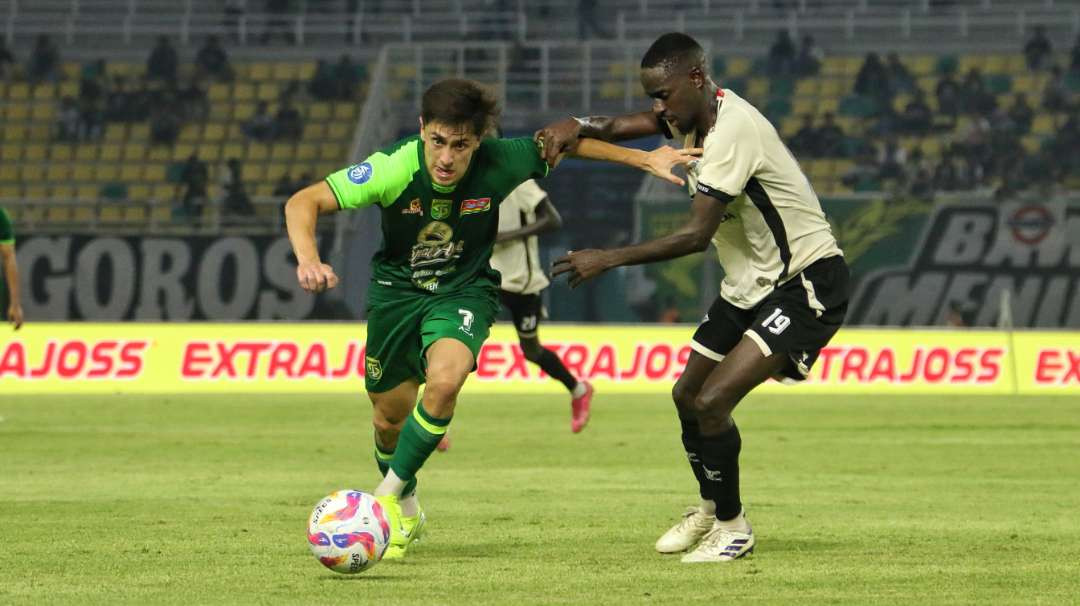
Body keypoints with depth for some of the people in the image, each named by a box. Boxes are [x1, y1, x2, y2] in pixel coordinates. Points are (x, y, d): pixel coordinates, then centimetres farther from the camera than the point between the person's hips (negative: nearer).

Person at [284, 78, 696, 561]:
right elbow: (303, 202, -29)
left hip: (465, 290, -1)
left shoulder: (501, 163, -25)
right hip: (396, 290, 1)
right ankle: (407, 515, 43)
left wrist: (643, 158, -7)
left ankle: (387, 499, -13)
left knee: (444, 380, -30)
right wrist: (308, 258, -47)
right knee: (390, 420, 11)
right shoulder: (394, 168, -29)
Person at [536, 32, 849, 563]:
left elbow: (698, 234, -30)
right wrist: (578, 127, -17)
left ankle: (732, 527, 1)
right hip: (749, 286, 10)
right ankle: (710, 509, 37)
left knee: (712, 402, -19)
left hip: (806, 284, -10)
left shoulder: (733, 129, -26)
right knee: (686, 396, 14)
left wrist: (609, 259, -28)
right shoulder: (690, 116, 2)